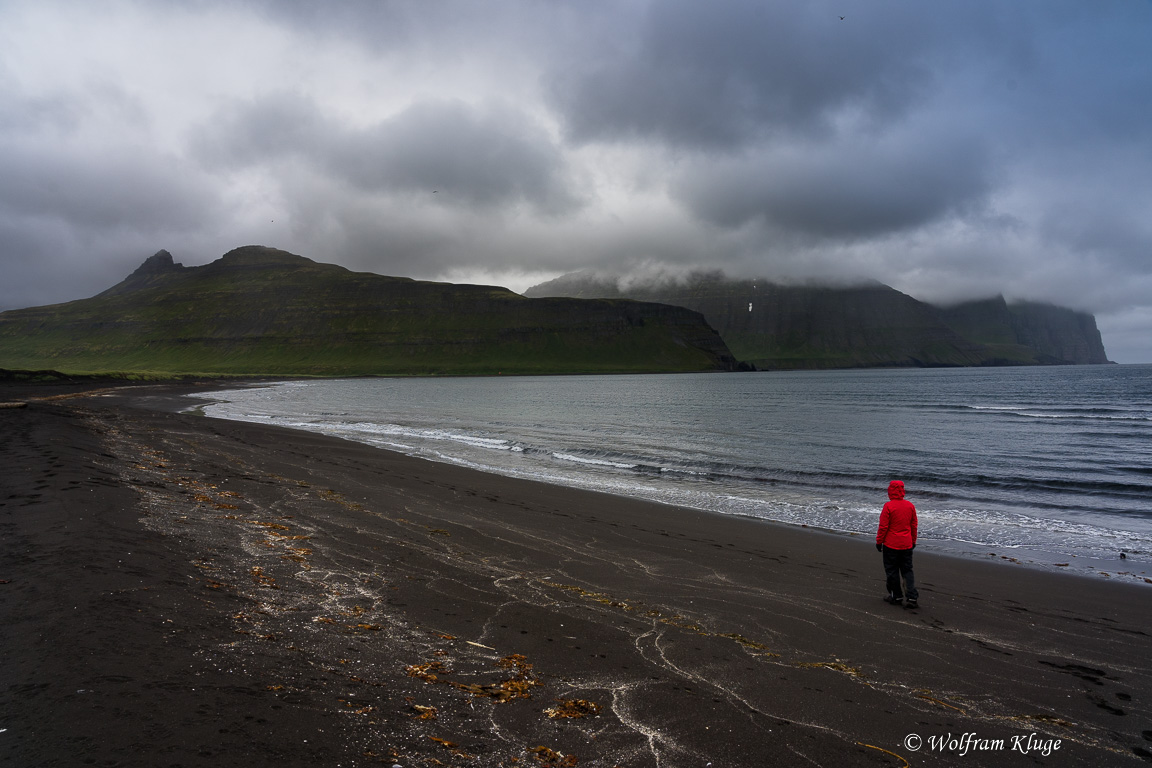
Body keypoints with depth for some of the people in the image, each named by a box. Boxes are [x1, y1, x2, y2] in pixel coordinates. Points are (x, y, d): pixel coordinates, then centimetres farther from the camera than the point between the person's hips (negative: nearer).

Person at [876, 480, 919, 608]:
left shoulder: (888, 506, -16)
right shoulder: (910, 505, 1)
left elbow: (883, 526, -14)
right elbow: (914, 525, 10)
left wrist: (879, 541, -3)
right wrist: (913, 541, 22)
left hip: (891, 545, -5)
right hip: (906, 545, 5)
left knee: (892, 571, 8)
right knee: (907, 570, 13)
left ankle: (896, 597, 15)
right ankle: (912, 597, 6)